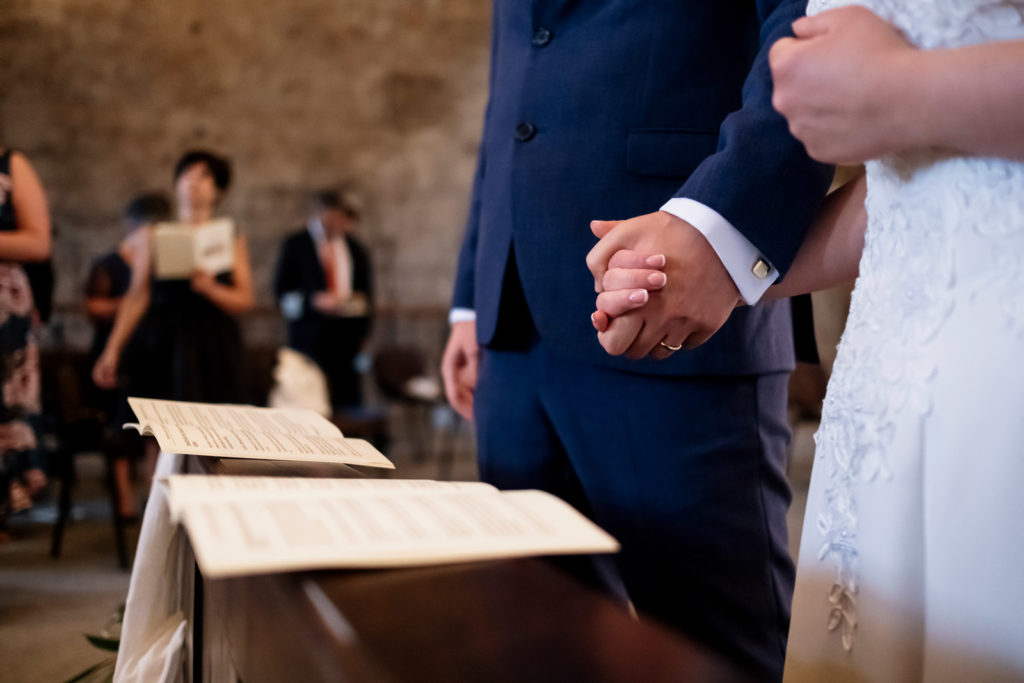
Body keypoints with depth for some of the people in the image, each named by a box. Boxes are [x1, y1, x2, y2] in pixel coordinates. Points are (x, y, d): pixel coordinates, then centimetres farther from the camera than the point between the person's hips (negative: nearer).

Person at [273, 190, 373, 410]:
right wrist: (312, 301, -17)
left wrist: (363, 330, 10)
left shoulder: (355, 248, 13)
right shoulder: (296, 244, 2)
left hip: (348, 333, 3)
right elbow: (282, 289, -1)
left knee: (348, 397, 0)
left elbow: (366, 290, 18)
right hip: (310, 332, -3)